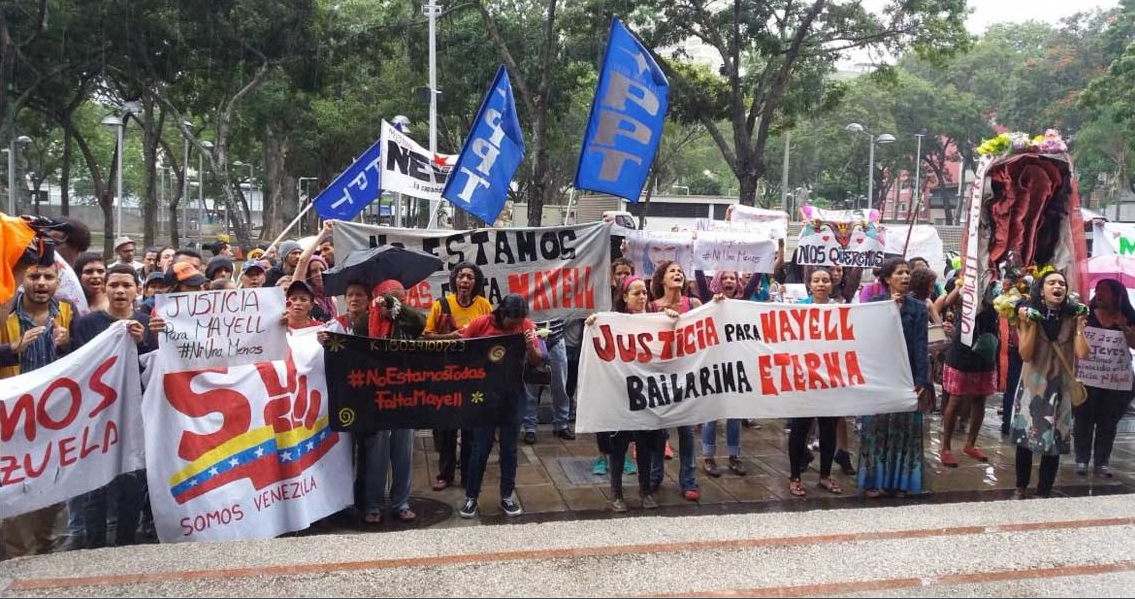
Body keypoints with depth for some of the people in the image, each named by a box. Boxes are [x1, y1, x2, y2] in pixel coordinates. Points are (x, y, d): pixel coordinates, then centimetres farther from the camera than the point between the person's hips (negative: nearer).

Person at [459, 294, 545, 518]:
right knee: (481, 446, 2)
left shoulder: (526, 325, -3)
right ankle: (471, 497, 15)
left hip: (513, 391, 2)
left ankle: (507, 496, 21)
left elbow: (537, 361, -1)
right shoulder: (481, 323, -10)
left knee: (509, 446, 9)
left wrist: (530, 346, -21)